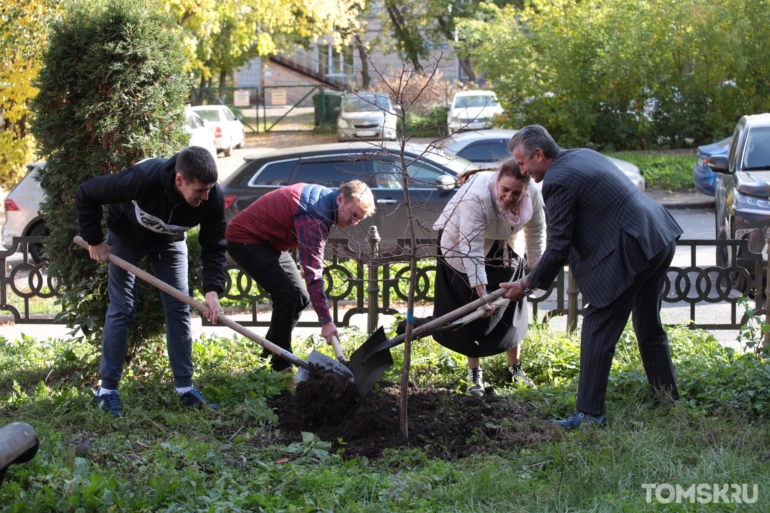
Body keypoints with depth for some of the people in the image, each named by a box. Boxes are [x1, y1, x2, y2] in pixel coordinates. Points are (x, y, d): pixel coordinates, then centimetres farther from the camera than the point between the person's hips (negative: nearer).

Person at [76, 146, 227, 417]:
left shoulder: (212, 198, -32)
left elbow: (214, 247, -20)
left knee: (179, 308, -2)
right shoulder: (143, 179, -42)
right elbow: (86, 194, -28)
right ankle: (107, 390, 3)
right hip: (127, 237, -3)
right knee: (122, 309, -5)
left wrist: (212, 290, -34)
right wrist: (94, 241, -20)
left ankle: (185, 387, 7)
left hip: (169, 241, 3)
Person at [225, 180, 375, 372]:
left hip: (268, 242, 10)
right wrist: (326, 321, -35)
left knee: (301, 297, 6)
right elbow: (312, 272, -35)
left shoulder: (323, 196, -1)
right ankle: (280, 367, -14)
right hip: (245, 240, -10)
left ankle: (267, 357, 16)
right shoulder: (315, 213, -31)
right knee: (287, 294, -21)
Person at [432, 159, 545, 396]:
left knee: (511, 310, 9)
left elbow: (535, 233, -6)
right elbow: (471, 248, -40)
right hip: (461, 247, -4)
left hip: (503, 251, 5)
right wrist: (481, 292, -42)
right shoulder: (476, 196, -40)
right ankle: (474, 373, 10)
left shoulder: (533, 195, -25)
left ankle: (515, 369, 24)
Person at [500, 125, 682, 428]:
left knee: (598, 331, -3)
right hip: (660, 240, 10)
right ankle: (667, 400, 32)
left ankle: (590, 414, -2)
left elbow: (558, 247, -12)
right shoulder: (583, 155, 14)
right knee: (649, 325, 22)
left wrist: (527, 285, -2)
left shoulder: (558, 181, -15)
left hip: (631, 251, -10)